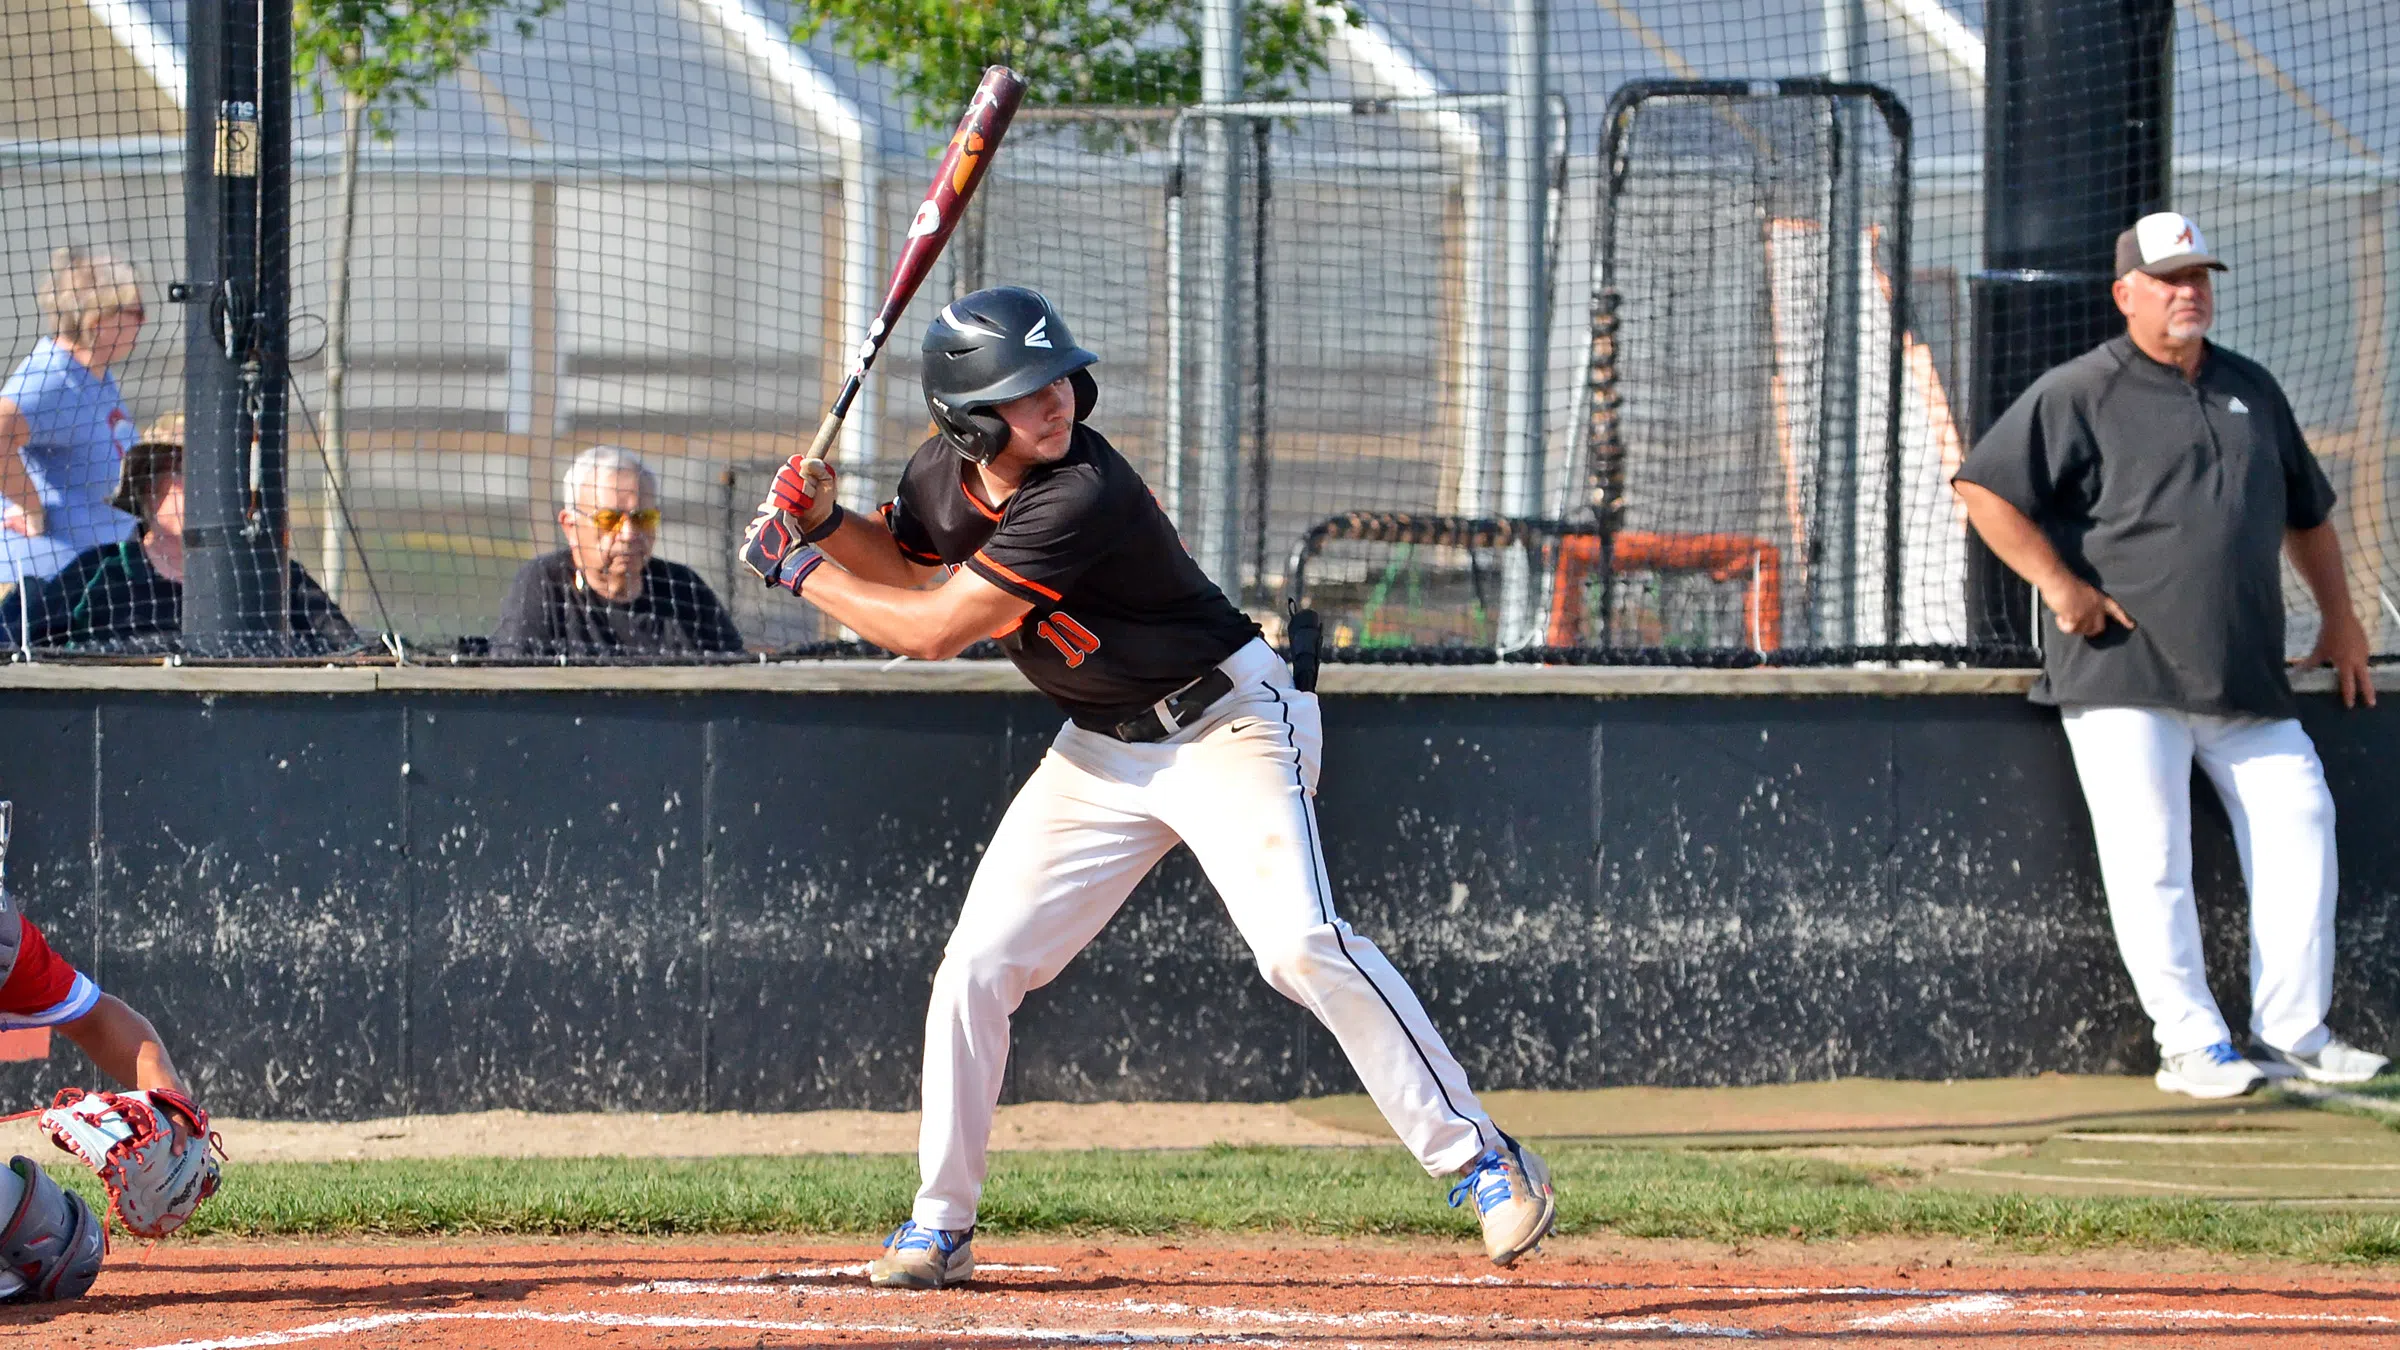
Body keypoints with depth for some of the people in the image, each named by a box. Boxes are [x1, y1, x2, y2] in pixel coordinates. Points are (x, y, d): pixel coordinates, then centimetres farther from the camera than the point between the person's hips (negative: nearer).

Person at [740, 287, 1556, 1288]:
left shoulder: (1082, 494, -30)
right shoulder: (947, 474, -4)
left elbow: (934, 632, -26)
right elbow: (898, 564, 18)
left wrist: (797, 570, -14)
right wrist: (824, 522, -3)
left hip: (1229, 724, -8)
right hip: (1102, 752, 8)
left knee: (1297, 944, -26)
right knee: (977, 966, 1)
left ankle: (1481, 1160, -20)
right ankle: (940, 1224, 16)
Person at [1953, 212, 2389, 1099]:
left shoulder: (2250, 392, 18)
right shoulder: (2082, 395, -1)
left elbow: (2307, 512, 29)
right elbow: (1982, 486, -7)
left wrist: (2340, 620, 23)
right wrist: (2056, 583, -14)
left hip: (2246, 685, 5)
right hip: (2123, 676, -5)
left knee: (2299, 829, -1)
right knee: (2150, 859, -8)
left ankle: (2292, 1033, 6)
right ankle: (2191, 1047, -4)